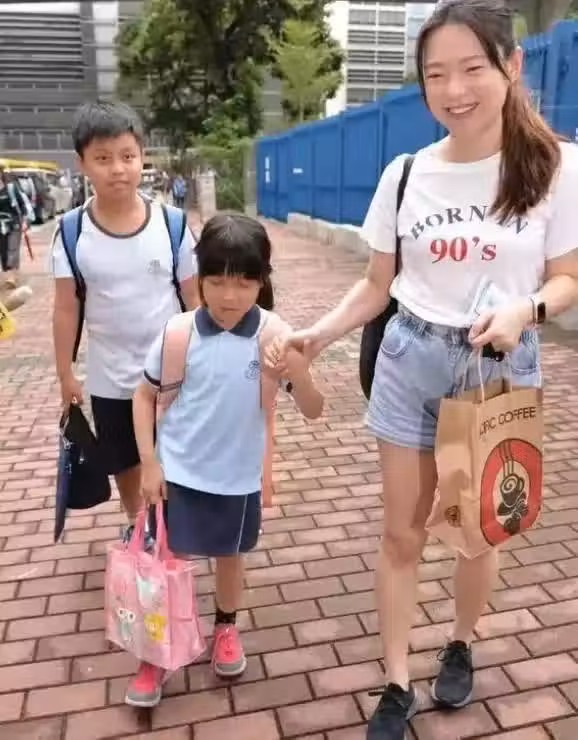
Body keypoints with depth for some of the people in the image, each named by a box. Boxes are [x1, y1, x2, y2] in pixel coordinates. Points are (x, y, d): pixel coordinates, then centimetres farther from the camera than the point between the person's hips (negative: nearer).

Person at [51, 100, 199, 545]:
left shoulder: (171, 225, -12)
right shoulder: (73, 232, -10)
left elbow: (194, 299, -4)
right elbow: (66, 309, -2)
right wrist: (65, 375, 1)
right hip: (109, 378, 2)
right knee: (124, 461, 21)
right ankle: (135, 524, 48)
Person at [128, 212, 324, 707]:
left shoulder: (275, 335, -16)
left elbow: (313, 411, -15)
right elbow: (145, 395, -1)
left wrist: (297, 373, -35)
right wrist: (149, 462, -5)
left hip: (238, 476, 1)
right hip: (178, 472, 0)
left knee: (230, 555, 22)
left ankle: (226, 628, 50)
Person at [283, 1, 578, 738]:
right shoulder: (405, 173, -1)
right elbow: (377, 286, 4)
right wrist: (319, 332, -11)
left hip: (502, 370, -1)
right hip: (410, 360, 2)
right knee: (401, 534, 9)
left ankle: (460, 646, 46)